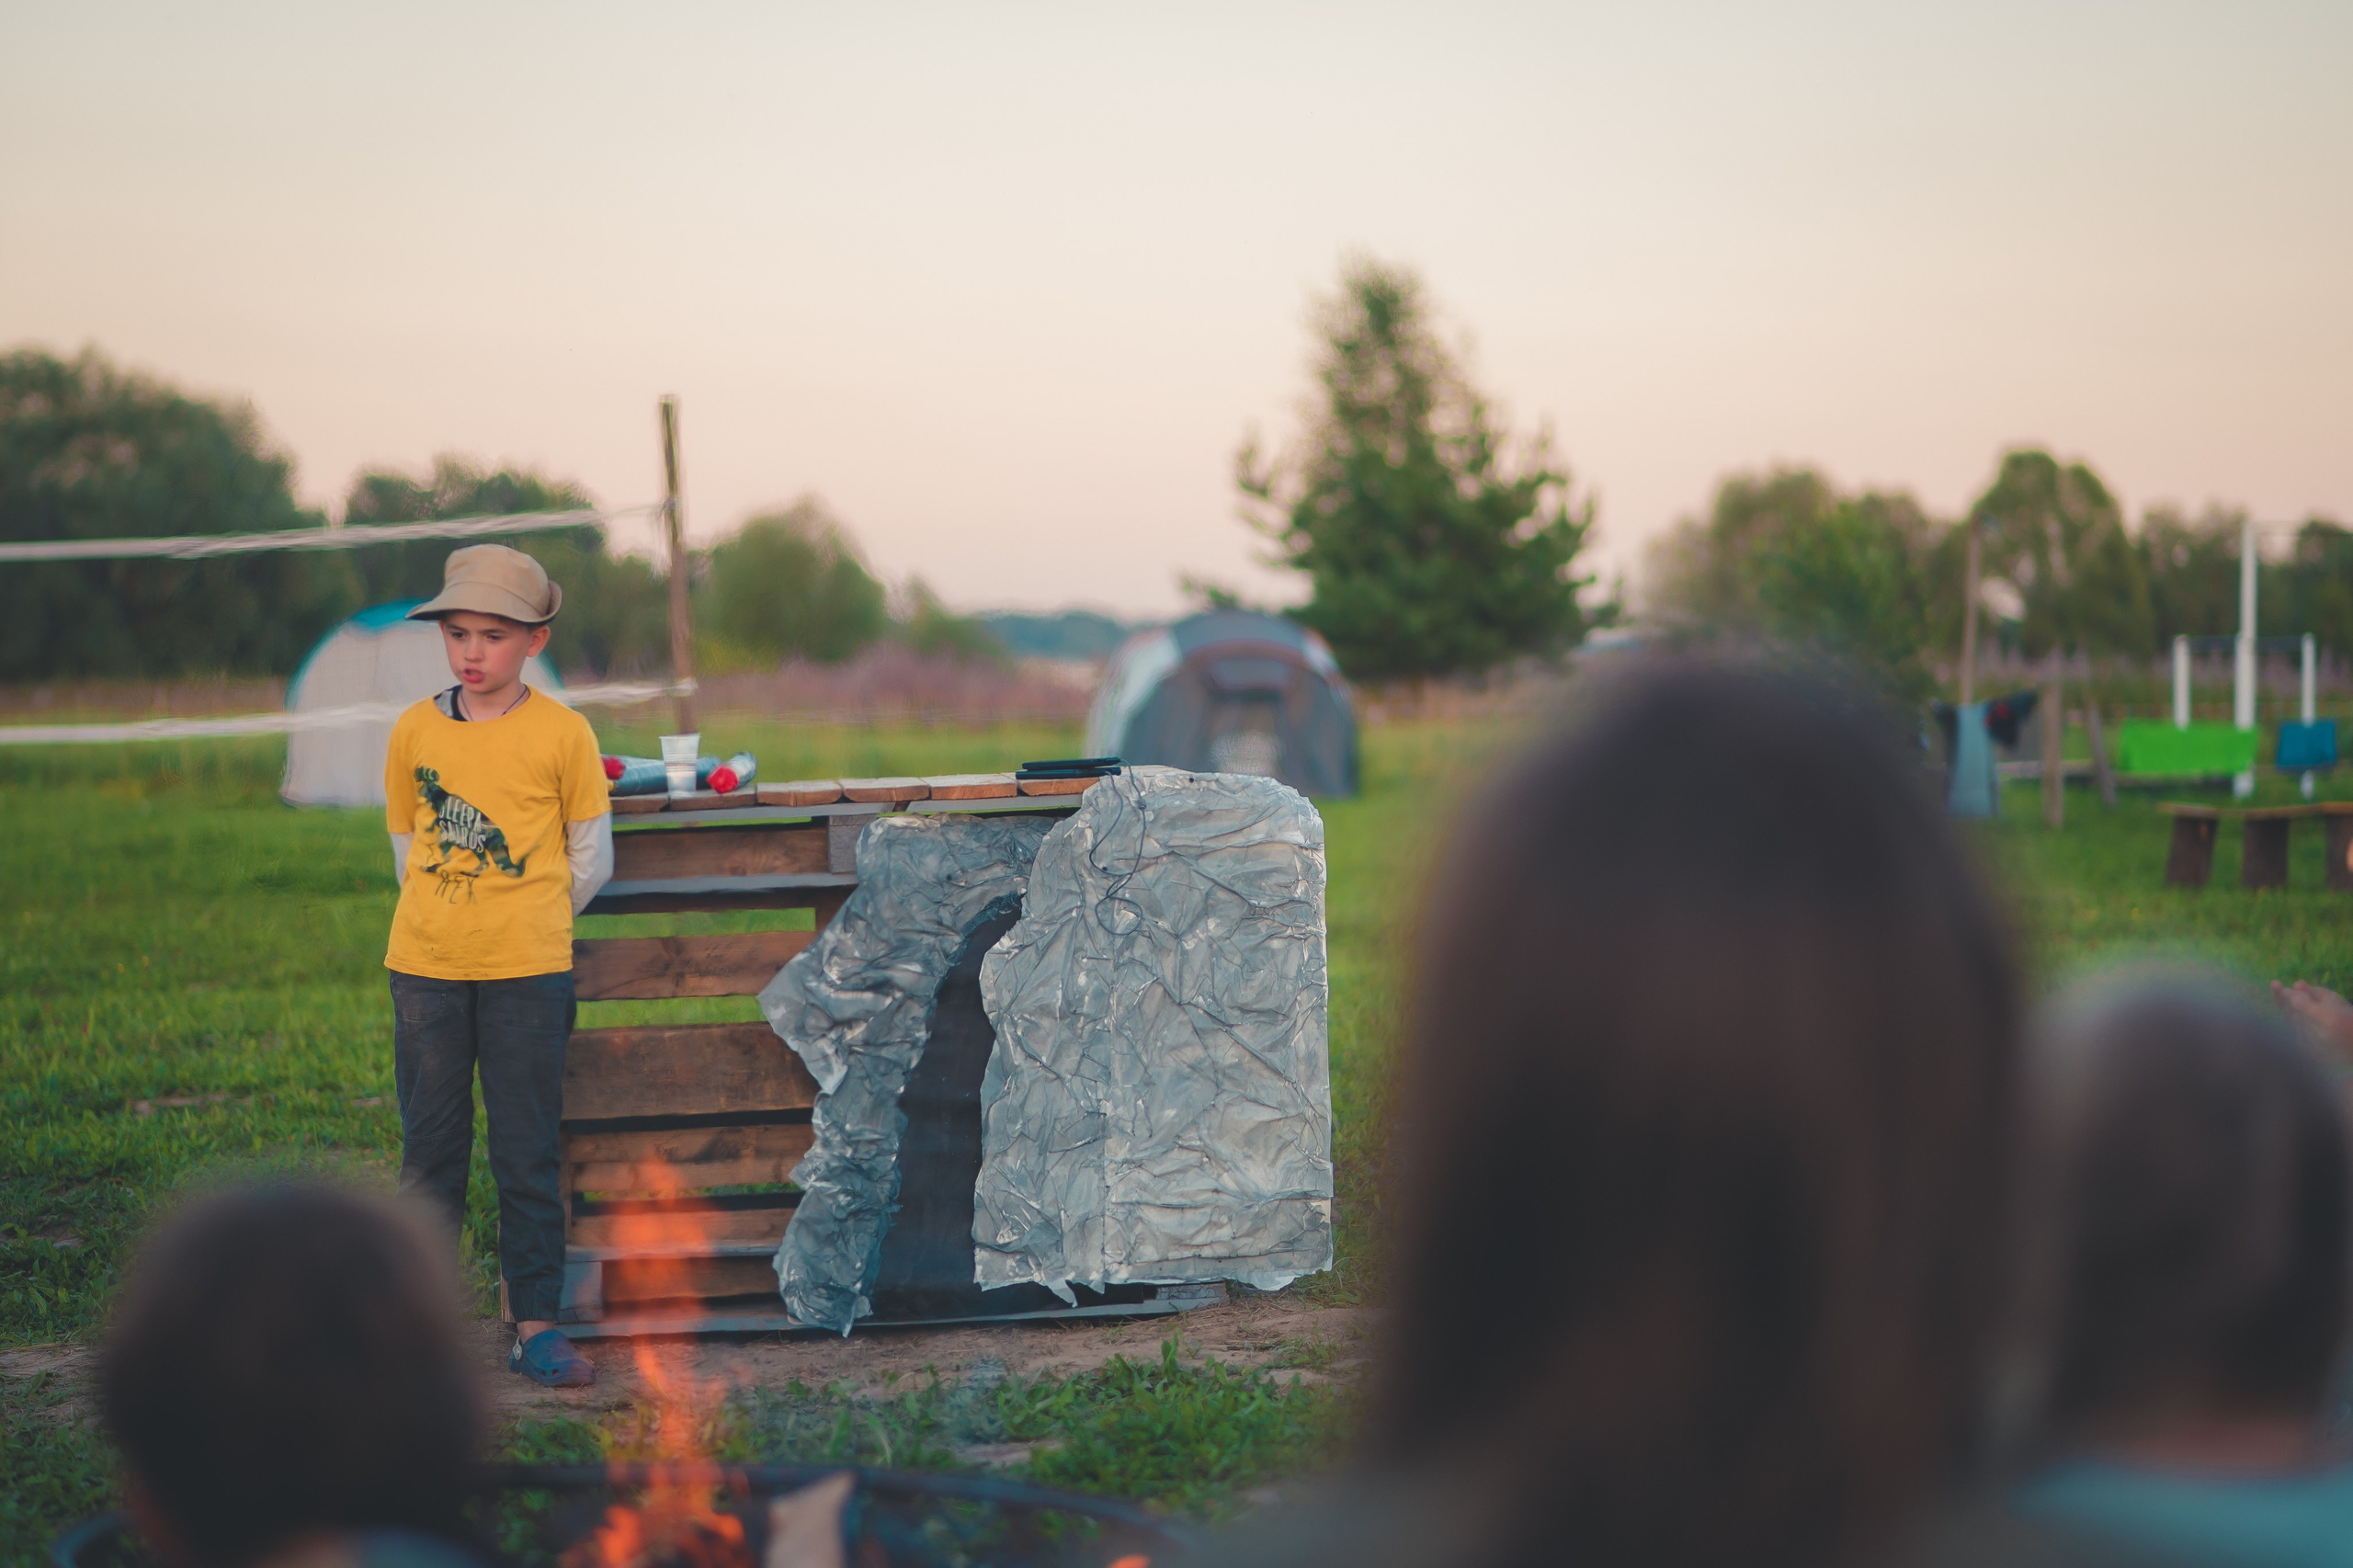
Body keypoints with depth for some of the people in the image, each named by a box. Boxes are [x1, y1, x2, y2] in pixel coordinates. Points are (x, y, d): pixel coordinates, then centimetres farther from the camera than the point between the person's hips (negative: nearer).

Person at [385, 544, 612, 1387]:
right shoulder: (415, 731, 4)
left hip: (527, 971, -2)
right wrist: (453, 916, 12)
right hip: (425, 968, 3)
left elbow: (590, 859, 4)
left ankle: (536, 1325, 8)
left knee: (527, 1158, 2)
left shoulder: (561, 732, -3)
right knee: (430, 1152, 9)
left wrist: (523, 924, 8)